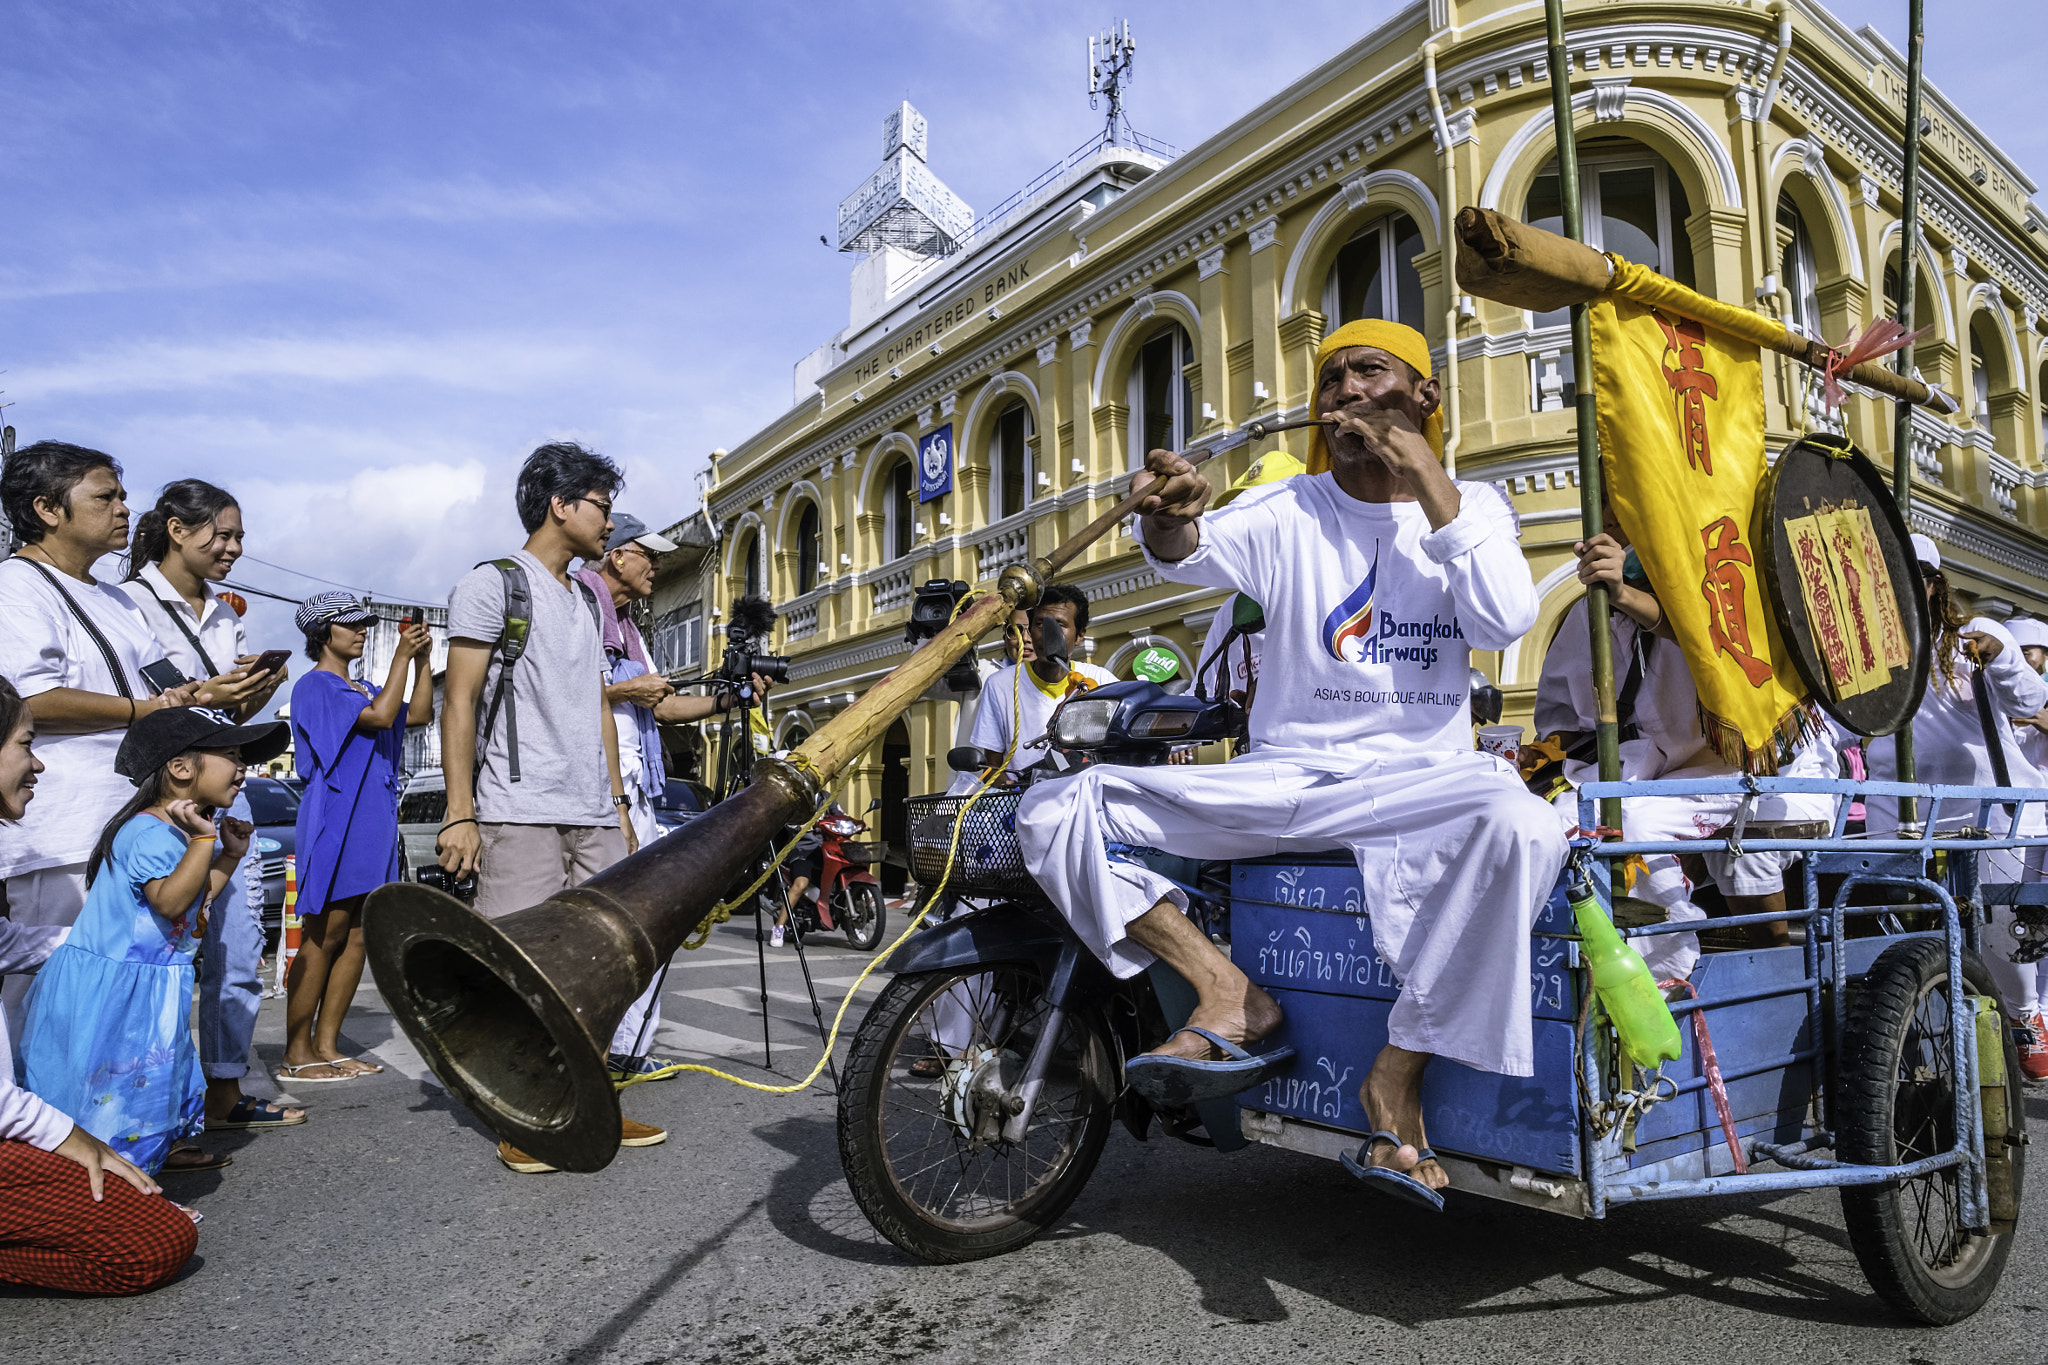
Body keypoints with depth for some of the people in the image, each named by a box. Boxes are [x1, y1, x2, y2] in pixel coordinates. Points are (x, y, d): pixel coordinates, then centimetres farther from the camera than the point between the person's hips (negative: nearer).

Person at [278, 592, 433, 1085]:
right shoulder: (315, 687, -6)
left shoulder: (362, 689, 19)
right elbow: (380, 716, -18)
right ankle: (296, 1054, 2)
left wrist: (423, 661, 5)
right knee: (323, 938, -6)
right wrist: (401, 657, -13)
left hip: (372, 823, 8)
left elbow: (418, 715, 14)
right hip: (334, 822, -8)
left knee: (357, 938, 6)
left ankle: (326, 1045, 12)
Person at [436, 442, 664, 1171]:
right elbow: (459, 701, -7)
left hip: (594, 817, 7)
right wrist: (459, 812, -14)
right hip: (519, 814, -7)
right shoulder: (493, 583, -1)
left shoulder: (587, 600, 21)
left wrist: (619, 803, 17)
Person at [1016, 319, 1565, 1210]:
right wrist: (1168, 520, -38)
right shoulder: (1289, 511, 7)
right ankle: (1228, 995, -15)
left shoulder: (1470, 506, 9)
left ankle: (1400, 1070, -22)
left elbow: (1506, 620, -9)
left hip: (1416, 778, -1)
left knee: (1519, 825, -37)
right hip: (1279, 776, 1)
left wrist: (1428, 481, -10)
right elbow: (1199, 553, -14)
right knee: (1053, 812, -14)